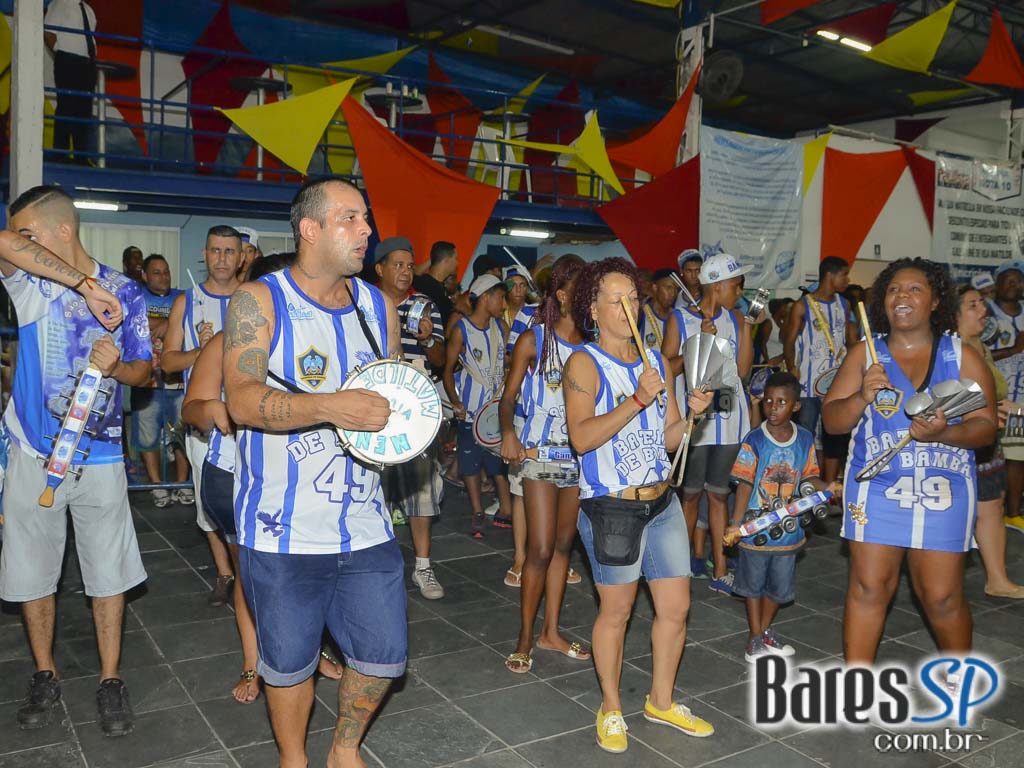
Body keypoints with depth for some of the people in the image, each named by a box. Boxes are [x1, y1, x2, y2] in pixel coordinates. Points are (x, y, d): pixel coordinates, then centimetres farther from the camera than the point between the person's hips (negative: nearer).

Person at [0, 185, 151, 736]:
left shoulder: (125, 292, -2)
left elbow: (144, 371, 3)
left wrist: (116, 366, -20)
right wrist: (84, 284, -33)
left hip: (99, 457, -1)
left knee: (108, 572, 8)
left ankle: (110, 679, 23)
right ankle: (45, 675, 31)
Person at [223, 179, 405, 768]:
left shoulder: (378, 305, 8)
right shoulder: (260, 302, -7)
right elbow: (243, 401, -19)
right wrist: (331, 407, -31)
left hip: (365, 523, 4)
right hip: (284, 528, -4)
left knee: (384, 656, 10)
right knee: (289, 661, 12)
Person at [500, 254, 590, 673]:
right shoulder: (533, 340, -5)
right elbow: (508, 396, -4)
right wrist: (508, 431, -23)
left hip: (579, 454, 5)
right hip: (539, 452, -4)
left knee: (564, 545, 12)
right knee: (541, 549, -6)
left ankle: (551, 631, 26)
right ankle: (525, 638, 11)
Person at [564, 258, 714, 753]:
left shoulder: (656, 361, 9)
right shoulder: (584, 363, -9)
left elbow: (667, 440, 12)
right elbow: (581, 437, -22)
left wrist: (692, 415, -7)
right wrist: (637, 399, -27)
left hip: (662, 502, 6)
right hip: (610, 507, -6)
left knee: (676, 606, 11)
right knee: (616, 611, 7)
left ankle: (661, 701, 33)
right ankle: (611, 708, 28)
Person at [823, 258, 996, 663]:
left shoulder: (962, 356, 2)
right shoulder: (864, 354, 3)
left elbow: (987, 427, -1)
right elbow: (831, 421, 0)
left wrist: (943, 433, -21)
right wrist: (862, 397, -19)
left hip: (943, 491, 0)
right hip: (876, 487, 0)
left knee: (942, 595, 5)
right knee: (869, 586, 0)